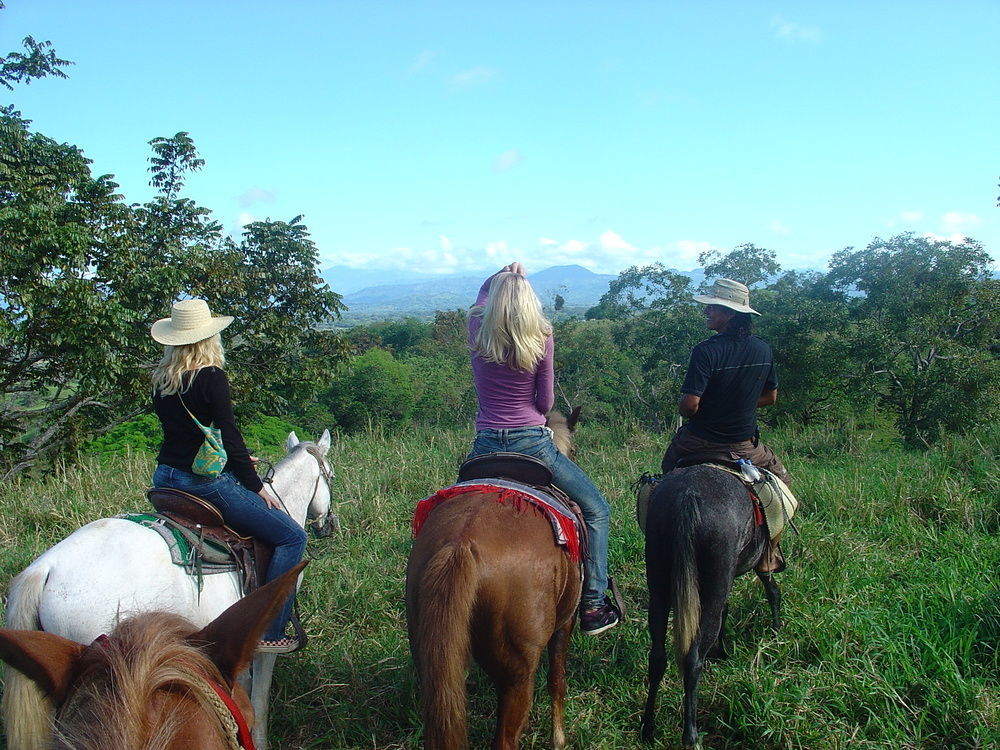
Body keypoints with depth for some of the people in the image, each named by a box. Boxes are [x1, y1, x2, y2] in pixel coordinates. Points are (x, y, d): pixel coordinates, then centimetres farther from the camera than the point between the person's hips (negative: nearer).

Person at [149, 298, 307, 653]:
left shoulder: (161, 379, 7)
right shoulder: (211, 376, -15)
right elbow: (229, 435, -15)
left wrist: (234, 458, 25)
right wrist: (256, 486, -4)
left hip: (164, 478, 9)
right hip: (206, 483, -8)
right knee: (291, 536, 0)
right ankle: (268, 633, -1)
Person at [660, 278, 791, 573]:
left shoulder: (706, 351, -21)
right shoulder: (763, 349, -3)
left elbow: (689, 405, -25)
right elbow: (770, 397, 10)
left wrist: (683, 408, -2)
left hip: (701, 443, -3)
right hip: (745, 443, 4)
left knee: (668, 472, 25)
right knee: (778, 481, 27)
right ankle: (769, 558, 28)